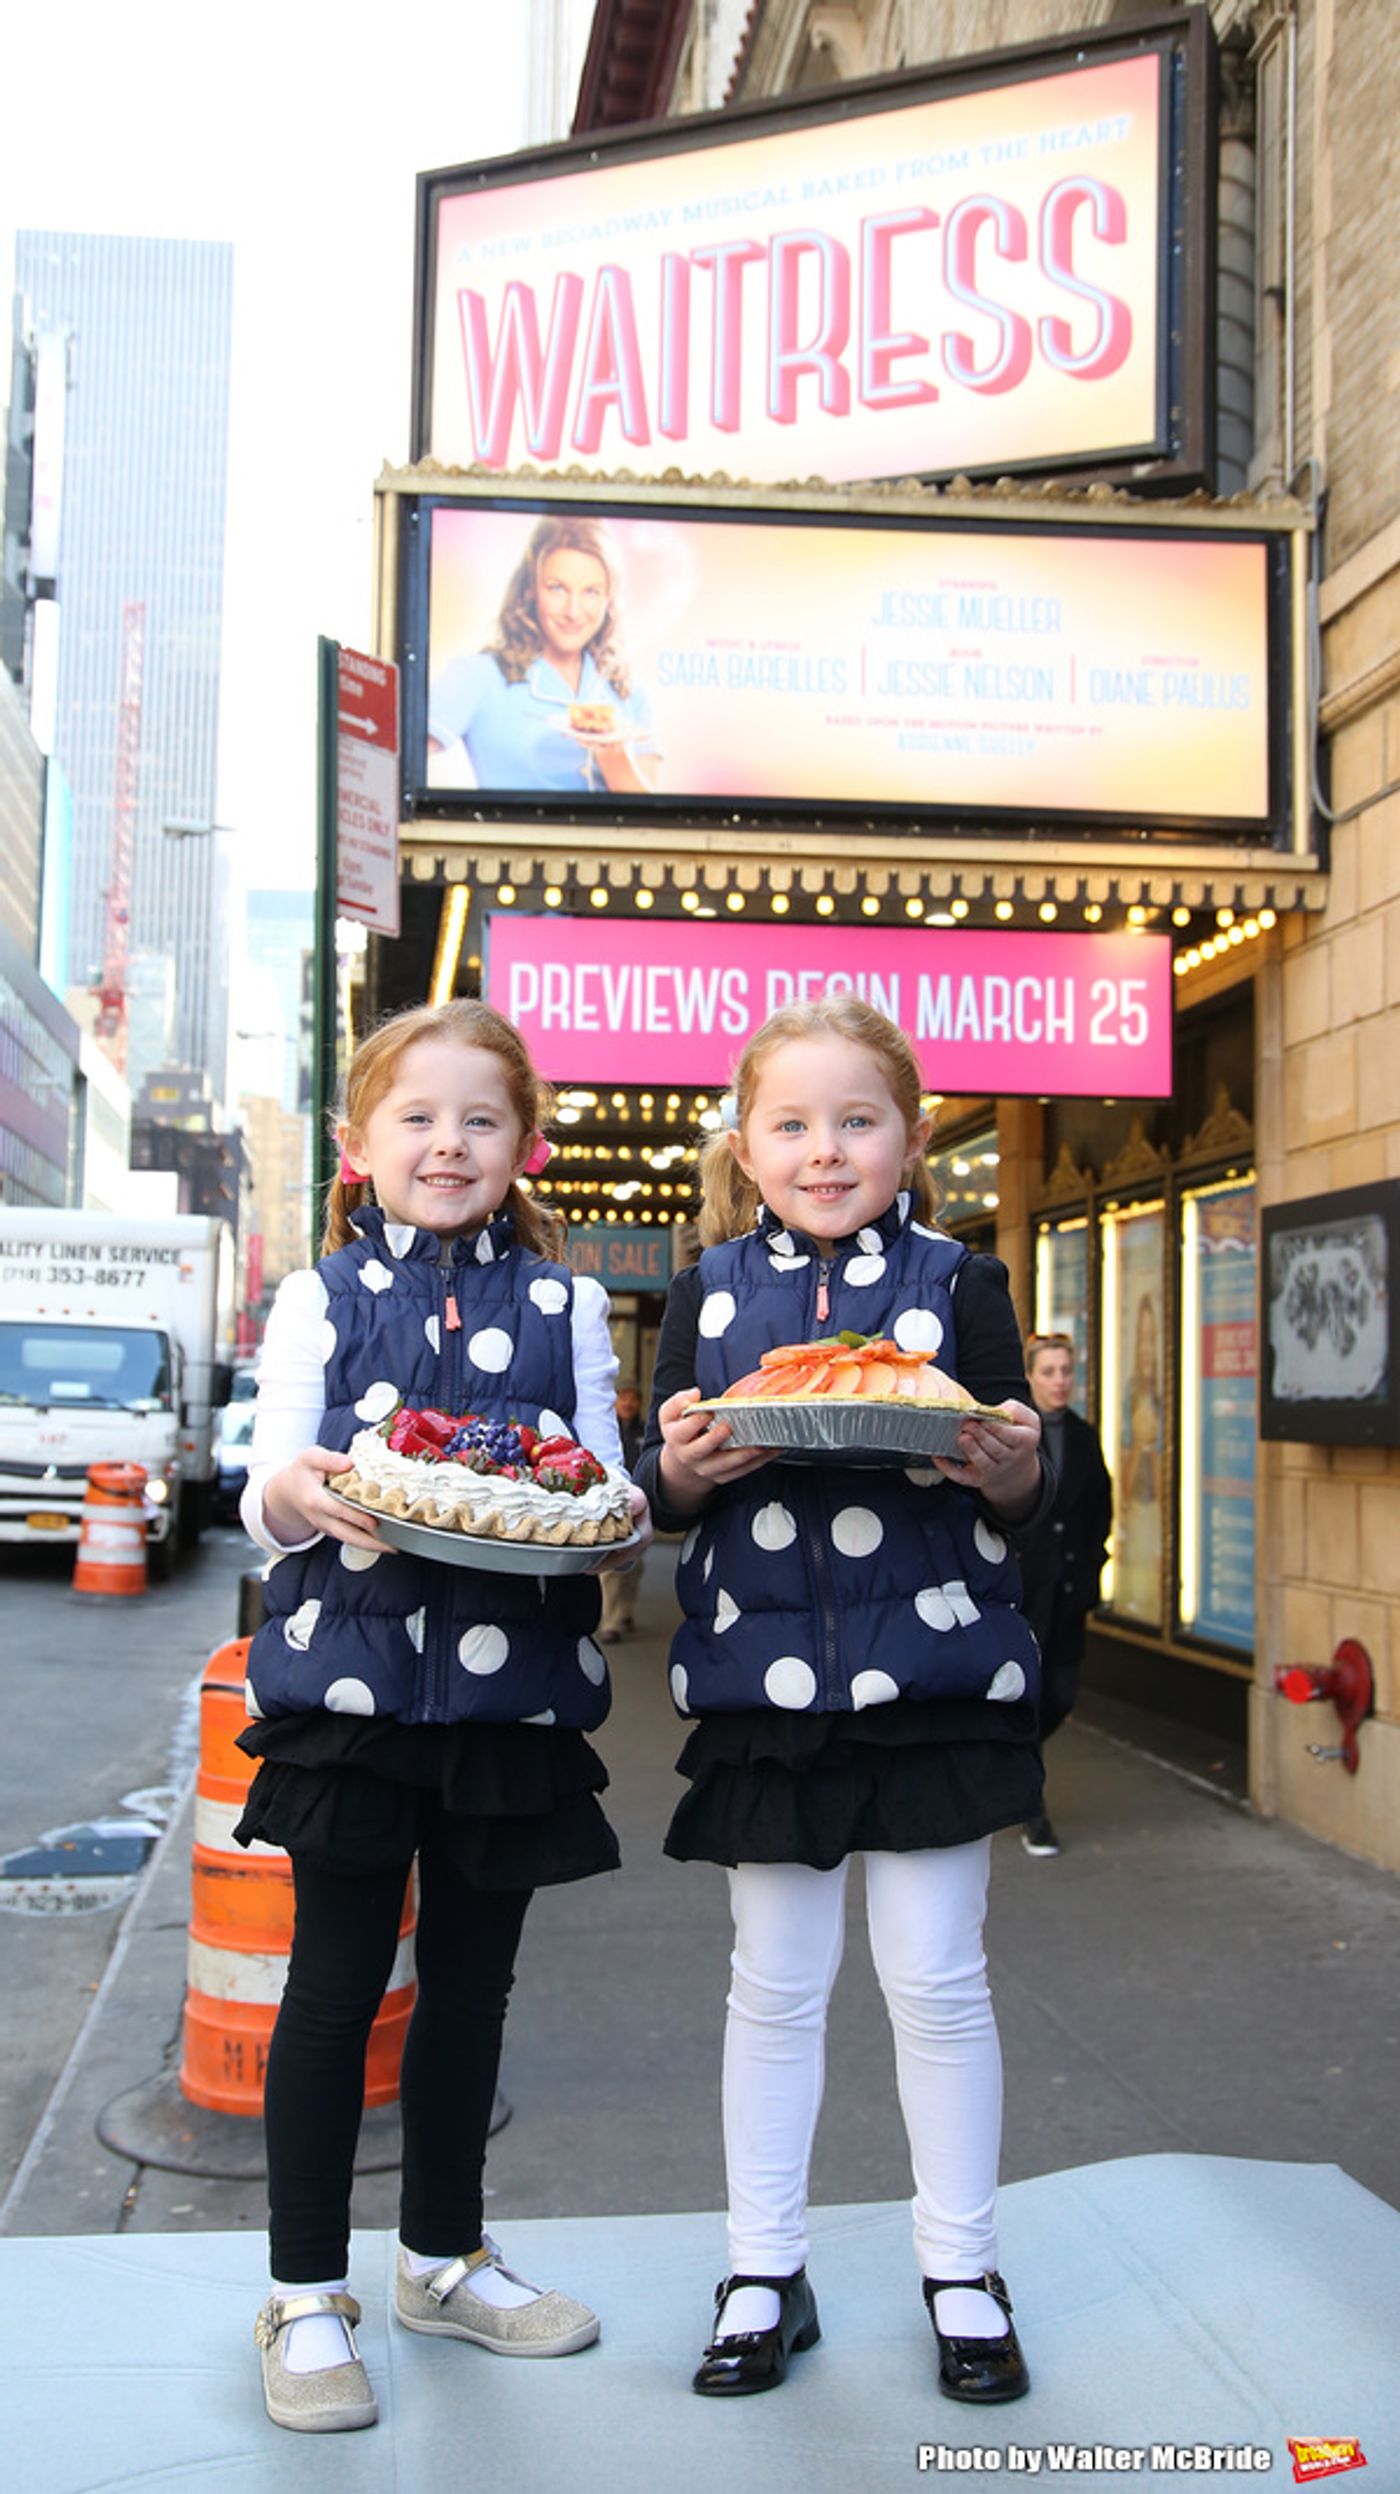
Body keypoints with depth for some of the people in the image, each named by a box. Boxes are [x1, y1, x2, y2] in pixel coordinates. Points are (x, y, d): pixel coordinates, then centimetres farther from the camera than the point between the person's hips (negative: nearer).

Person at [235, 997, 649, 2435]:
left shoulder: (562, 1305, 11)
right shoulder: (323, 1296, 6)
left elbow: (606, 1484, 8)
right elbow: (267, 1489, 0)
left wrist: (607, 1511, -15)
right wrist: (300, 1495, -23)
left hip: (513, 1675, 2)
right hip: (352, 1669, -2)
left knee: (472, 1976, 12)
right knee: (337, 1979, 2)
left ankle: (444, 2256, 31)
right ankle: (305, 2297, 16)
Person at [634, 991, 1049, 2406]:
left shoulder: (958, 1282, 2)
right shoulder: (709, 1293, 5)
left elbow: (1021, 1492, 3)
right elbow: (659, 1492, 7)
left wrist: (1009, 1470, -20)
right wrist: (684, 1468, -15)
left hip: (931, 1668, -1)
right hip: (764, 1677, 1)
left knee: (936, 1978, 7)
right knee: (773, 1983, 11)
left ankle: (960, 2269, 25)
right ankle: (764, 2273, 25)